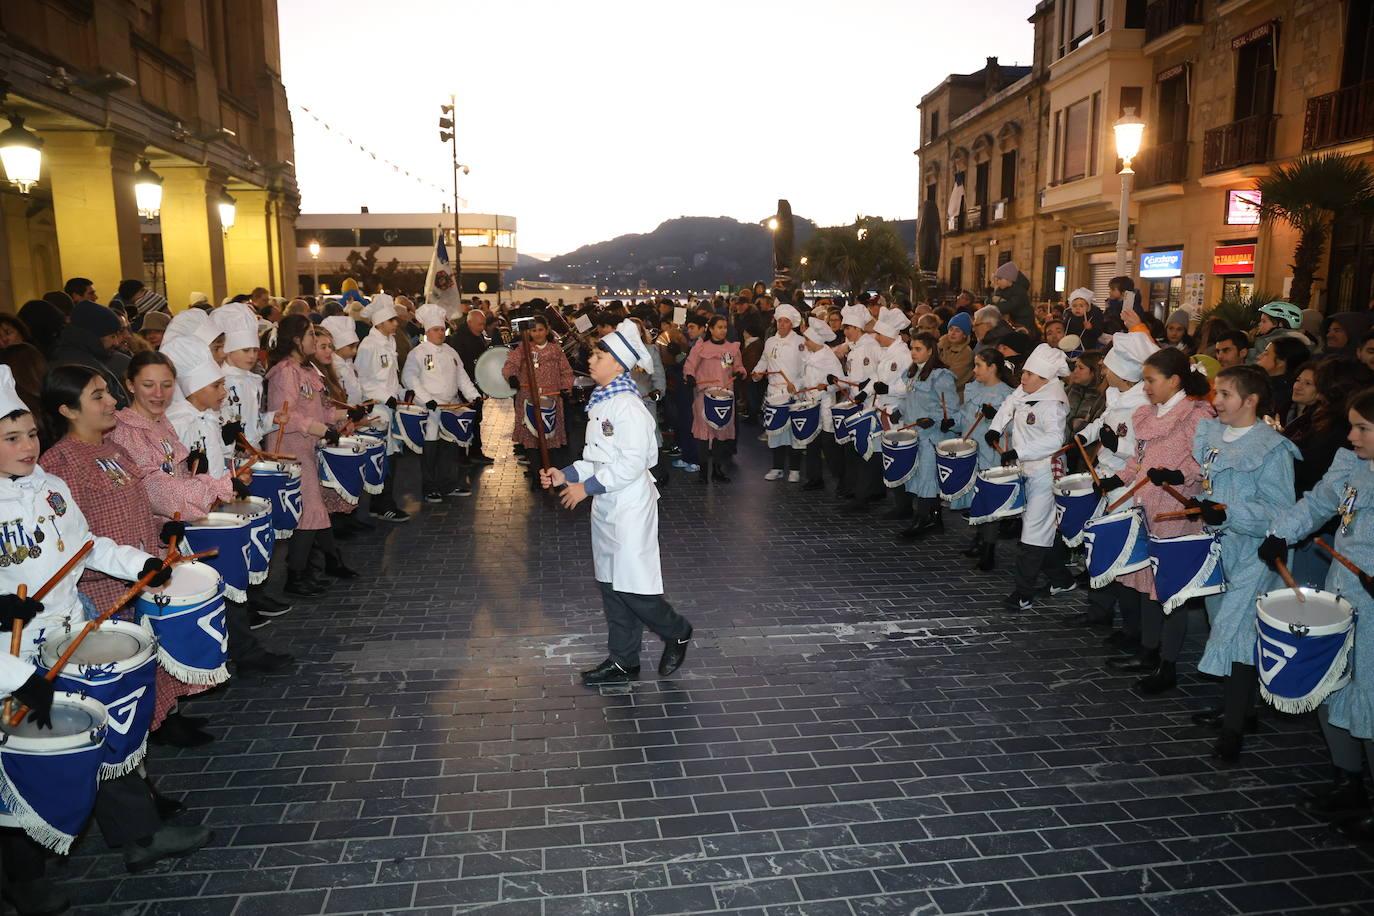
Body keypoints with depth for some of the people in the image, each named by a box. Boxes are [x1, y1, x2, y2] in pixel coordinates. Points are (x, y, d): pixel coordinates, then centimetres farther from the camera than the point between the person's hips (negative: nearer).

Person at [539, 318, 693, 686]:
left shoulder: (628, 407, -17)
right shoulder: (601, 403, 11)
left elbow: (632, 462, -23)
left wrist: (587, 487, -19)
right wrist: (566, 475, 6)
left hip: (630, 507, -9)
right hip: (605, 507, 10)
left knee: (632, 587, -4)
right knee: (611, 586, 13)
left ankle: (676, 633, 21)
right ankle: (623, 662, 23)